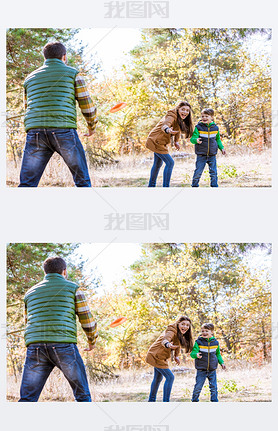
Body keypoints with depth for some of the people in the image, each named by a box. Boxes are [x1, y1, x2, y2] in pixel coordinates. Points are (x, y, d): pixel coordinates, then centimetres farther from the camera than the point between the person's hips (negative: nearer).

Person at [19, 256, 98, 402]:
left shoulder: (30, 293, 24)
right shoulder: (73, 288, 13)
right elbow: (87, 321, 11)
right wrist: (92, 341, 29)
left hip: (35, 347, 3)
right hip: (64, 345, -3)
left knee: (27, 400, 1)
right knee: (83, 396, 9)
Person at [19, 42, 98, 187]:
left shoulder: (30, 78, 24)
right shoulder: (72, 73, 13)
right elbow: (87, 107, 11)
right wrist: (92, 127, 29)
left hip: (35, 132, 3)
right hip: (64, 131, -3)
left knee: (27, 185, -1)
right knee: (82, 181, 10)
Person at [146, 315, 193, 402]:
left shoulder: (180, 334, 1)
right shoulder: (172, 330, -26)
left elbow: (178, 344, 17)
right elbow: (165, 340, -46)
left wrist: (176, 356, 3)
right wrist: (167, 344, -68)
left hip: (161, 357, 10)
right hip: (156, 356, -10)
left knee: (158, 378, 23)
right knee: (170, 377, -13)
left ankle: (151, 400, 39)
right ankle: (165, 402, -10)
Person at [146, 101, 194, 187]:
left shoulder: (180, 120, 1)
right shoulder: (172, 115, -26)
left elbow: (178, 129, 18)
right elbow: (165, 124, -45)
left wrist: (176, 141, 5)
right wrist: (167, 130, -67)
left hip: (162, 143, 10)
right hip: (156, 142, -10)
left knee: (158, 164, 23)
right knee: (170, 163, -13)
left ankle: (151, 186, 38)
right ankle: (166, 186, -10)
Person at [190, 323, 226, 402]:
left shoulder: (215, 342, 4)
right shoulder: (198, 342, -6)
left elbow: (218, 354, 20)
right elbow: (192, 353, -12)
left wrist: (221, 363, 9)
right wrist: (196, 355, -34)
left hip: (212, 370, 2)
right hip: (201, 370, -2)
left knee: (214, 387, 5)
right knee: (198, 387, -1)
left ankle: (215, 401, 16)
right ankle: (194, 401, 15)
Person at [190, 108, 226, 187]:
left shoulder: (215, 128, 5)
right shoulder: (198, 127, -5)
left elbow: (218, 139, 21)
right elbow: (192, 138, -10)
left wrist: (221, 148, 11)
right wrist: (196, 140, -33)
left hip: (212, 155, 2)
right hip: (201, 155, -2)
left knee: (213, 172, 4)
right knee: (198, 172, -2)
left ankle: (214, 185, 15)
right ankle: (194, 185, 14)